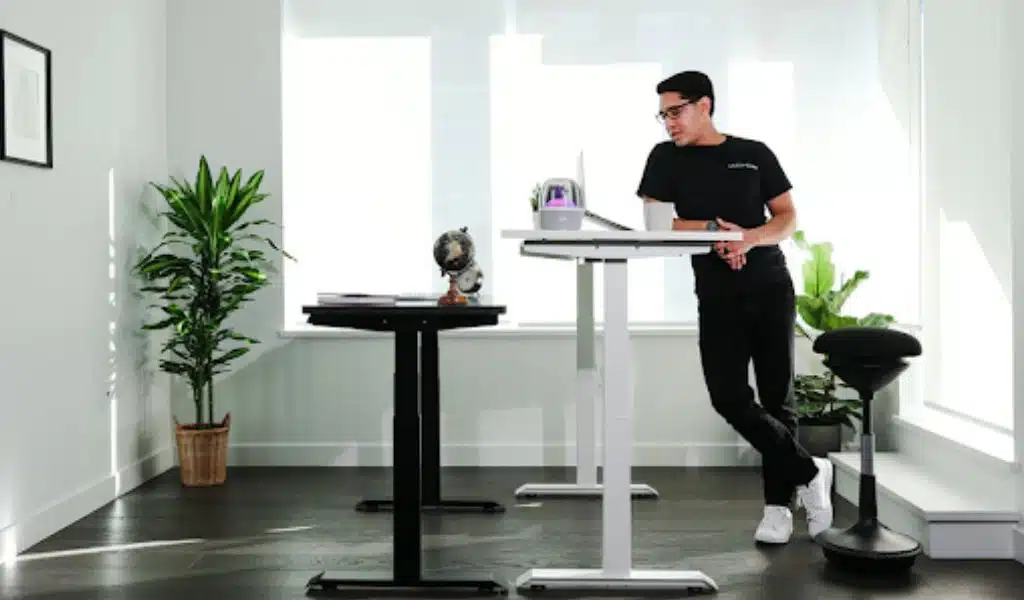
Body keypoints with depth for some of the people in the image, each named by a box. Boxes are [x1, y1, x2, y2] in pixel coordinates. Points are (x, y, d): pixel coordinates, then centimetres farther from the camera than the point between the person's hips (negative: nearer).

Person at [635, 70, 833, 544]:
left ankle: (778, 505, 14)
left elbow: (787, 218, 5)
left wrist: (751, 237, -16)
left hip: (771, 291, 0)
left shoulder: (754, 154, 7)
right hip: (717, 298, 0)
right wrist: (713, 229, -14)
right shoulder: (666, 158, 7)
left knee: (777, 398, 3)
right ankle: (808, 473, 6)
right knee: (729, 398, -12)